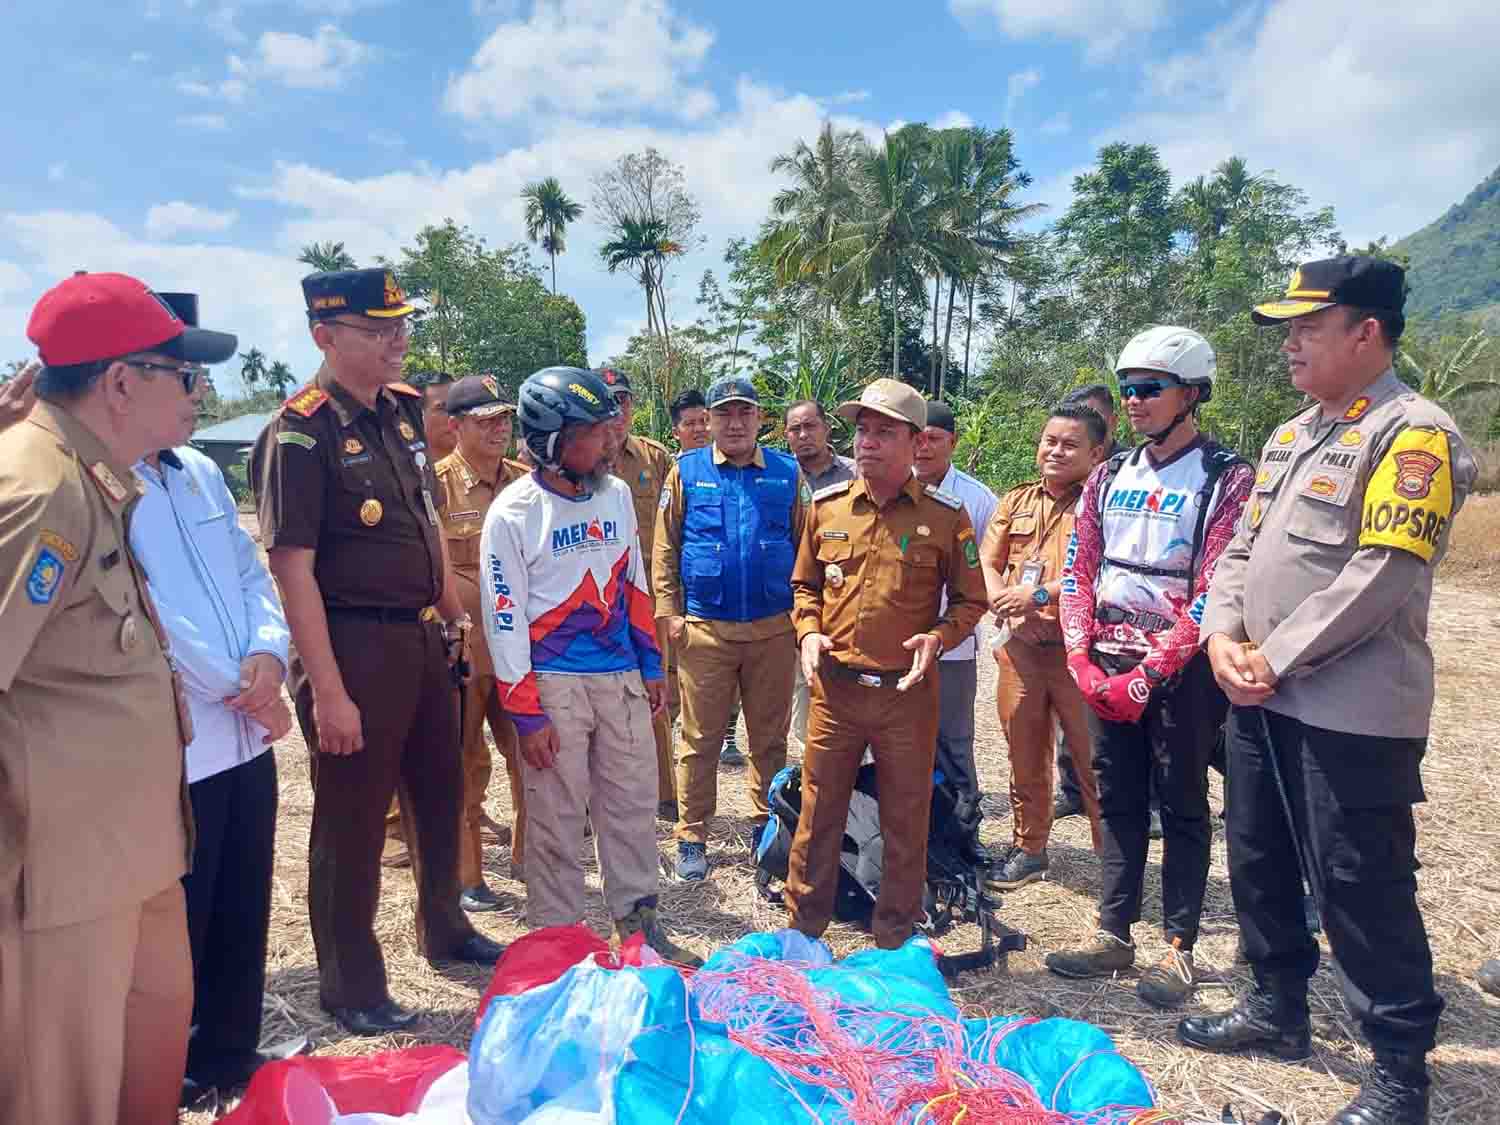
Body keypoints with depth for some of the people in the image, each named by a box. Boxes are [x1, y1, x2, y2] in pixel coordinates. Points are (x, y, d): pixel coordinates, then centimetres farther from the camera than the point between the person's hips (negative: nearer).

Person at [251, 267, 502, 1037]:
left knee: (441, 793, 21)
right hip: (353, 645, -8)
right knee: (352, 819, 7)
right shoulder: (301, 432, -16)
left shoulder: (404, 410, 7)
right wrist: (328, 691, -22)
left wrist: (454, 616, 16)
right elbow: (292, 569, -20)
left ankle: (444, 931, 43)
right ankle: (350, 987, 26)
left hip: (421, 636, 8)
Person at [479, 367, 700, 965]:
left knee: (633, 806, 12)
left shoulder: (617, 495, 6)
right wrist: (527, 714, -11)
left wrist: (652, 667, 14)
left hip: (621, 678, 5)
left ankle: (638, 921, 29)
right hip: (553, 684, -5)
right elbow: (504, 618, -9)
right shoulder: (513, 511, -9)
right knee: (556, 818, 6)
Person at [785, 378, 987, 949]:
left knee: (905, 823, 11)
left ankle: (895, 940, 30)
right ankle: (803, 931, 30)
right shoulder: (826, 506, 4)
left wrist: (938, 637, -14)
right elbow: (805, 585, 16)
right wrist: (808, 631, -2)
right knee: (817, 816, 12)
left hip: (908, 691, -2)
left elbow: (970, 600, 4)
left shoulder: (946, 516, -4)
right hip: (835, 687, 2)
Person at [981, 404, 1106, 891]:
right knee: (1024, 755, 15)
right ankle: (1028, 849, 31)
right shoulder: (1016, 501, 13)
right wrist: (1001, 600, -7)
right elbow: (987, 562, 12)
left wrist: (1040, 595, -17)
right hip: (1020, 646, 5)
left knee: (1094, 760, -1)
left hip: (1080, 648, -5)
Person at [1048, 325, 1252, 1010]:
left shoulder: (1227, 482, -7)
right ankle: (1113, 934, 22)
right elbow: (1077, 573, 7)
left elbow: (1213, 596, -14)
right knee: (1117, 799, 11)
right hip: (1105, 667, 5)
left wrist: (1147, 676, -18)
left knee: (1182, 805, 6)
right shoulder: (1109, 477, 9)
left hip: (1179, 671, -5)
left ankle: (1178, 948, 17)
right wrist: (1082, 660, -5)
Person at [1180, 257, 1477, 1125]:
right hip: (1260, 699, 9)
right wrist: (1224, 636, -4)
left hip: (1351, 711, -8)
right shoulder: (1290, 437, 15)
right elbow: (1242, 549, 13)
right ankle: (1280, 1006, 38)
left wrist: (1276, 658, -17)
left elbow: (1380, 578, -21)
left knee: (1361, 889, 1)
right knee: (1259, 862, 19)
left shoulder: (1415, 434, -12)